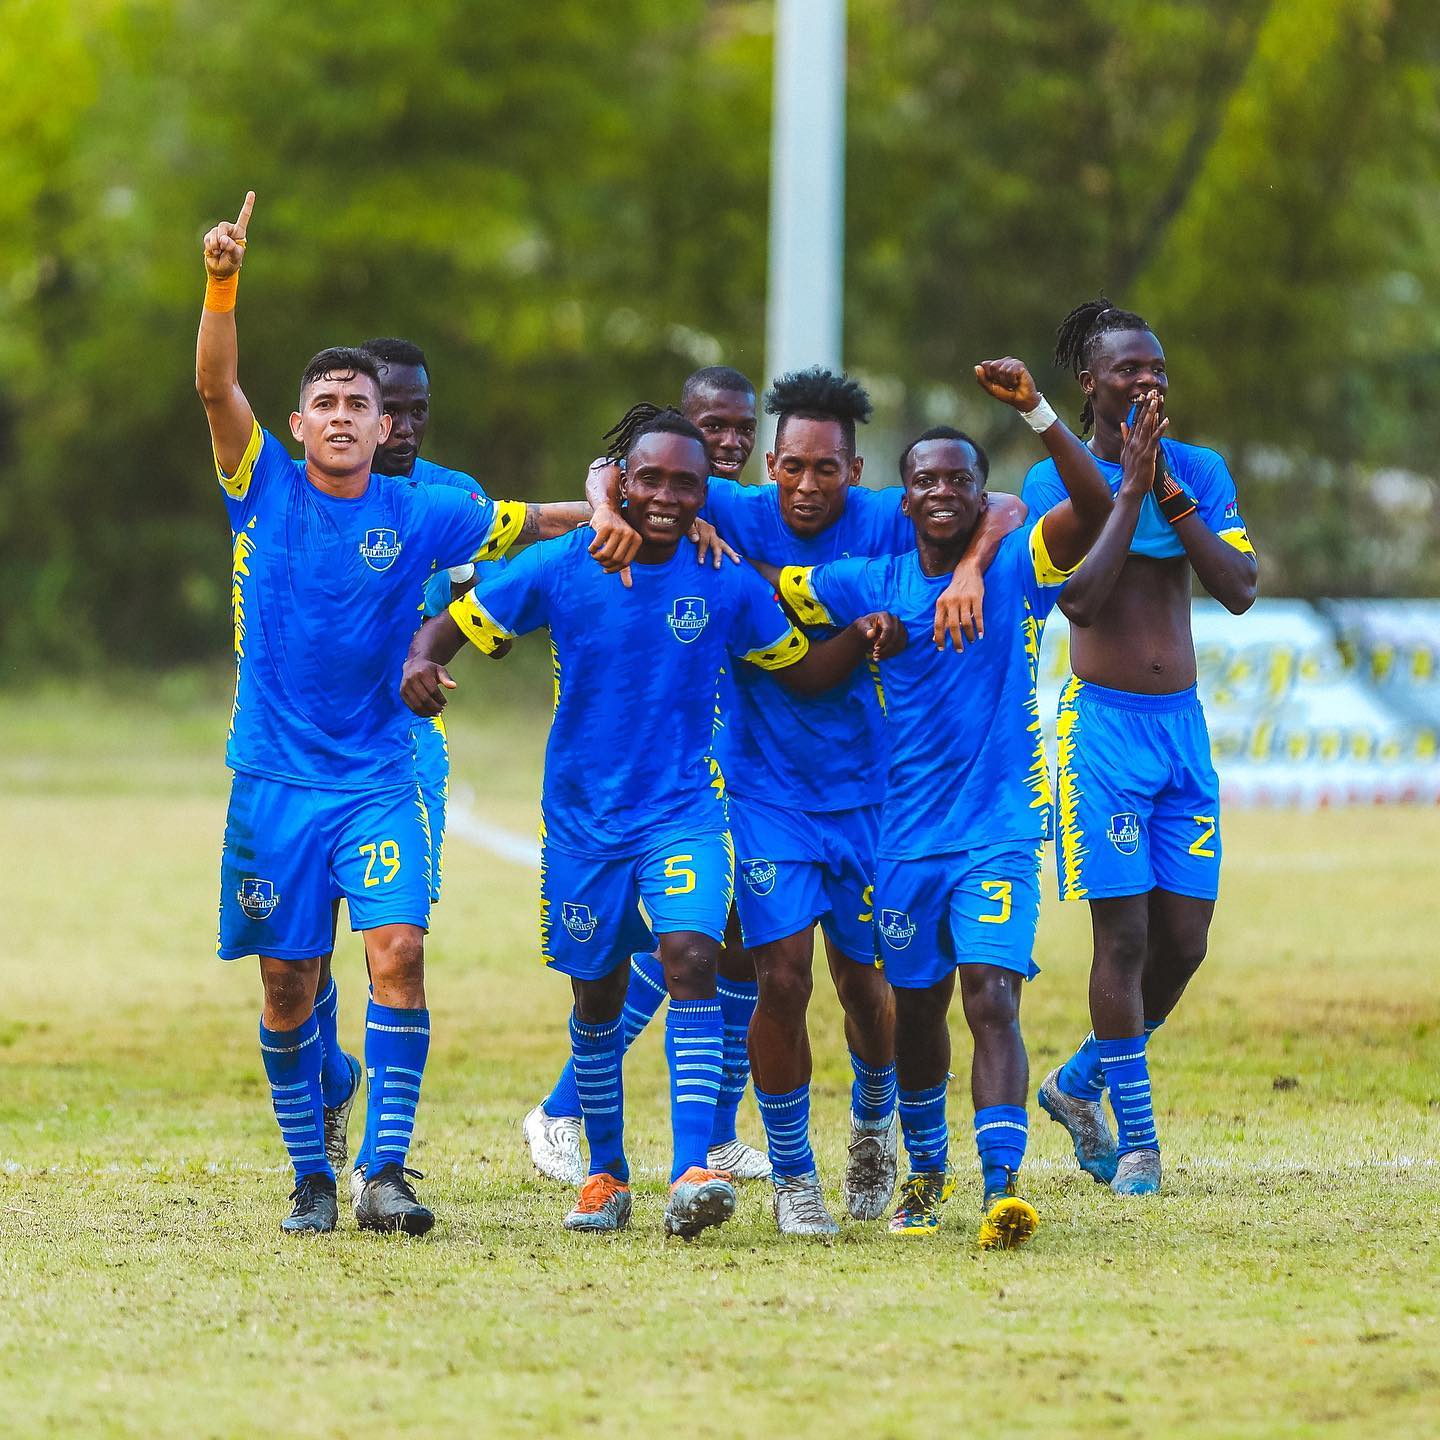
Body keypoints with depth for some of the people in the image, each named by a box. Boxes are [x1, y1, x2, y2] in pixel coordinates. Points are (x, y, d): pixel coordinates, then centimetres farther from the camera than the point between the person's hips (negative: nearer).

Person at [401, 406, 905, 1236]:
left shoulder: (727, 584, -4)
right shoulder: (561, 570, -7)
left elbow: (799, 669, 8)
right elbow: (454, 627, -1)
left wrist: (860, 642, -13)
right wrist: (422, 664, -24)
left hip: (684, 812, -1)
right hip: (584, 817, 1)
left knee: (692, 957, -24)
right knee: (597, 998, 12)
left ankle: (693, 1172, -31)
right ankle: (606, 1173, 33)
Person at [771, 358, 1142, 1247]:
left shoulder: (1020, 568, -4)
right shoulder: (872, 586, 5)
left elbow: (1094, 506, -20)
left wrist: (1036, 412, -31)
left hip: (1001, 830, -4)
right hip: (909, 832, 4)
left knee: (991, 997, -17)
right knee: (918, 1006, 14)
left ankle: (1003, 1188, -25)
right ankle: (926, 1169, 34)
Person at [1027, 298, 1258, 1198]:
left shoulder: (1201, 472, 7)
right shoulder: (1056, 480, -4)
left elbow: (1241, 590, -4)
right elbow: (1081, 600, -16)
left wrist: (1171, 496, -12)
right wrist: (1131, 490, -16)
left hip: (1183, 721, 5)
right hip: (1103, 721, -5)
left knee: (1184, 939, 5)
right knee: (1123, 932, -7)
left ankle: (1079, 1084, 26)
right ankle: (1137, 1141, 1)